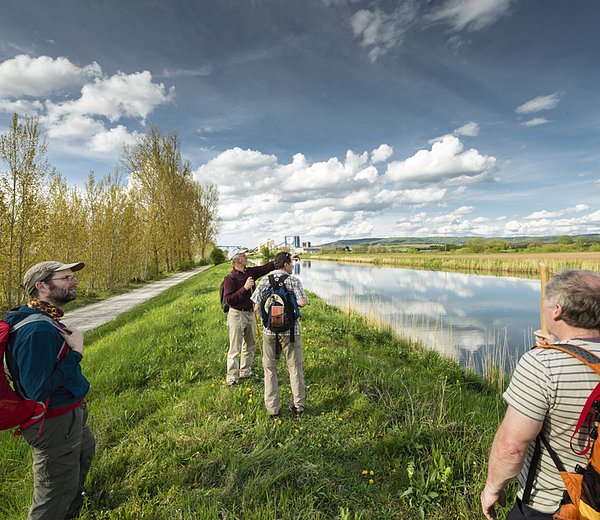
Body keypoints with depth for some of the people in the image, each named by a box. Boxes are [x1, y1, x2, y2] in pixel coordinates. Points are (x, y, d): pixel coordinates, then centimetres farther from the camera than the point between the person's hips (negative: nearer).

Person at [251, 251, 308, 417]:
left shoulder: (265, 281, 1)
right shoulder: (293, 280, -6)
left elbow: (257, 308, -1)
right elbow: (303, 302, -19)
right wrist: (294, 302, 2)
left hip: (269, 331, 2)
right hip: (290, 331, -2)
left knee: (270, 369, 14)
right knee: (295, 368, 12)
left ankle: (273, 408, 17)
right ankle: (298, 406, 19)